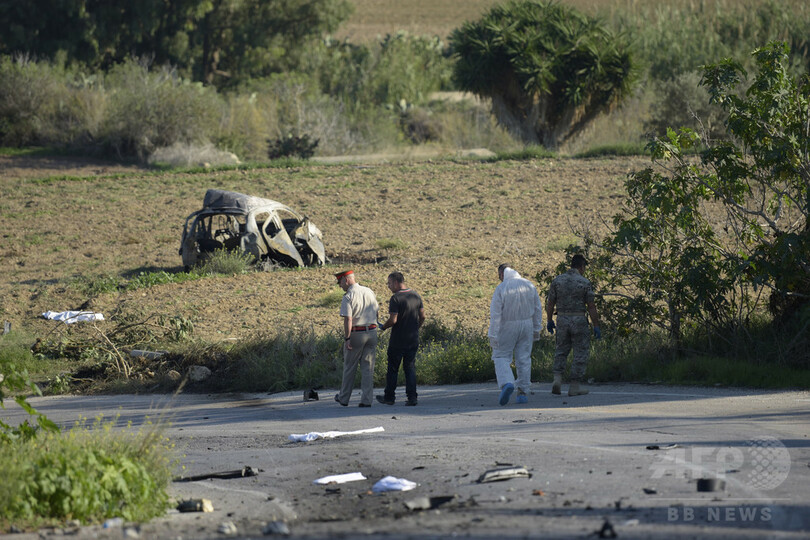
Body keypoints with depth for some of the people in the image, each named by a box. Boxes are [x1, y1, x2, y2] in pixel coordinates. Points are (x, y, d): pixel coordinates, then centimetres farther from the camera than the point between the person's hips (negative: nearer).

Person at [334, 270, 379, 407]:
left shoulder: (348, 297, -13)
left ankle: (344, 398, 20)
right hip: (372, 332, 5)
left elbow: (348, 320, -21)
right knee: (368, 368, 7)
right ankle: (366, 400, 3)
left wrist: (347, 338, -17)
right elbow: (376, 311, 15)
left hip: (355, 334, -5)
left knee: (349, 367, 9)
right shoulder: (369, 292, 7)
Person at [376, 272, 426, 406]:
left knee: (393, 369, 6)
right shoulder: (416, 296, 5)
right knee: (410, 368, 9)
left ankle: (389, 397, 14)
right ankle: (412, 397, 1)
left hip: (398, 341, -6)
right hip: (413, 340, 6)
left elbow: (393, 320, -20)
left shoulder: (396, 299, -15)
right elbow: (422, 316, 8)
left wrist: (383, 327, -2)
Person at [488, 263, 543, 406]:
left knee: (501, 357, 5)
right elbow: (538, 309, 7)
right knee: (524, 359, 10)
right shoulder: (529, 285, 2)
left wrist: (493, 335, -11)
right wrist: (536, 329, 15)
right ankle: (523, 392, 10)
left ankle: (507, 383, -19)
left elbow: (495, 314, -14)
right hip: (526, 325, 4)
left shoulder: (501, 288, -12)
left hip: (507, 327, -4)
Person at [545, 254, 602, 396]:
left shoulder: (557, 280, 1)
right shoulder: (584, 282, -8)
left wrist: (549, 321, 14)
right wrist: (596, 326, -4)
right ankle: (575, 387, 3)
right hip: (579, 321, -3)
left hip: (562, 320, 3)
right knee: (581, 353, 5)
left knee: (561, 350, 17)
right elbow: (591, 306, -8)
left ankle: (557, 379, -2)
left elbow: (550, 303, 2)